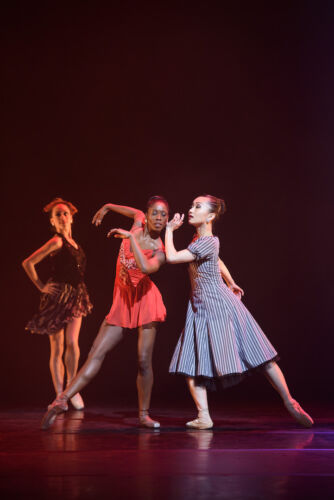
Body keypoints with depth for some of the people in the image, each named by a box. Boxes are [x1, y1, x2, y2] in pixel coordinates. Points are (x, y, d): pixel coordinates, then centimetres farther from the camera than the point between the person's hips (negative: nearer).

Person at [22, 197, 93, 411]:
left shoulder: (73, 242, 13)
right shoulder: (57, 242, -9)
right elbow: (28, 263, -12)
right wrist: (41, 286, -7)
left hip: (75, 295, 6)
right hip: (58, 295, -6)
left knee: (72, 342, -10)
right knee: (57, 348, -1)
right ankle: (60, 396, 7)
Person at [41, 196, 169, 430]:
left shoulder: (161, 251, -9)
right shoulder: (138, 222, 5)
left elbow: (145, 267, -30)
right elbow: (136, 212, 30)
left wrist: (131, 237, -26)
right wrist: (107, 207, 42)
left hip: (144, 300, -4)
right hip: (122, 302, 4)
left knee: (144, 360, -6)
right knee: (97, 352, -4)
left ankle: (144, 414, 8)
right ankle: (62, 400, -8)